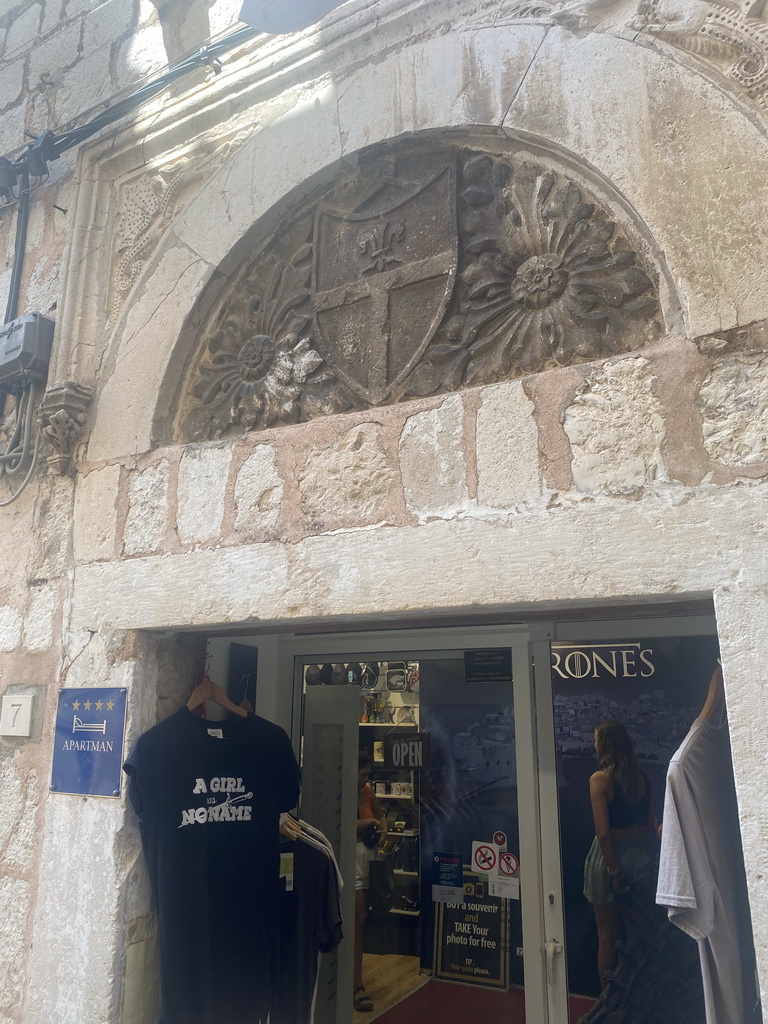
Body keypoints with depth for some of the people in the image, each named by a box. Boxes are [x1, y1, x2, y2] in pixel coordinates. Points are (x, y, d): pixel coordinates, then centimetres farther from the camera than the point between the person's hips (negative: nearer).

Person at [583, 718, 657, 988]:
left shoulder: (600, 779, -16)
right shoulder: (642, 777, 0)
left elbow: (603, 831, -19)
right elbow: (651, 824, 5)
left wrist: (615, 872, -13)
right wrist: (648, 858, 14)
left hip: (610, 855, -5)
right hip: (642, 854, 5)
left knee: (608, 935, 11)